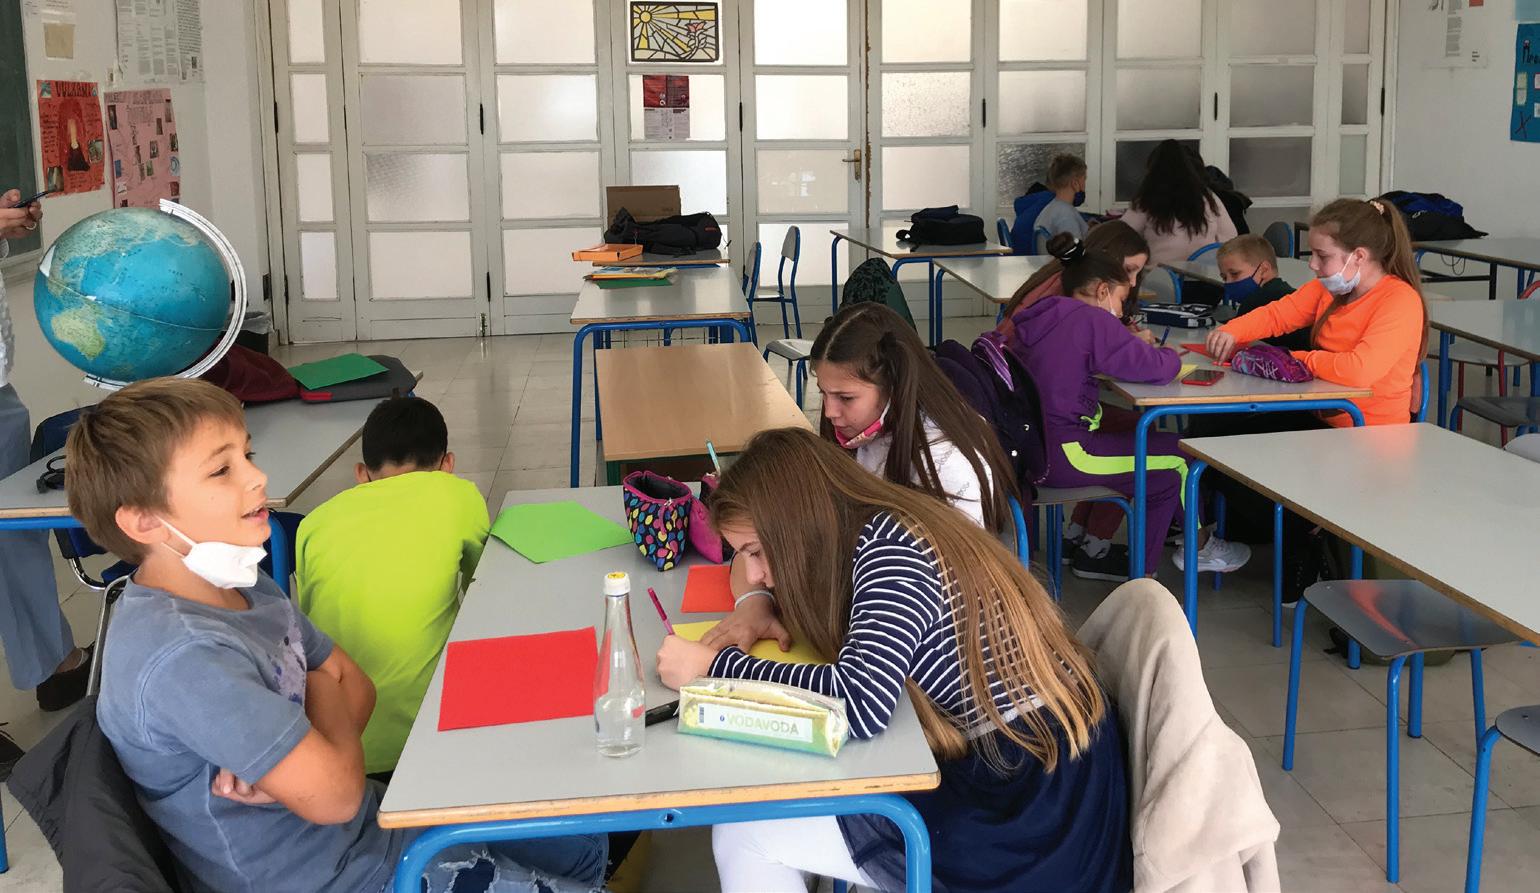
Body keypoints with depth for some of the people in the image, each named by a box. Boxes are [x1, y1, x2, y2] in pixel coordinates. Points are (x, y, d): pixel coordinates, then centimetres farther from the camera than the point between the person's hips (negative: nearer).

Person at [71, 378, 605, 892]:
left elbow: (355, 686, 7)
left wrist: (284, 762, -16)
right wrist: (321, 690, -8)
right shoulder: (181, 656, -30)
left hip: (365, 825, 9)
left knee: (582, 847, 16)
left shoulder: (244, 588, 0)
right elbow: (335, 794, -29)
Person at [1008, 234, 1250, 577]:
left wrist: (1133, 343, 12)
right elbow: (1158, 368, -18)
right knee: (1179, 456, 5)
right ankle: (1200, 547, 30)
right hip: (1062, 454, -9)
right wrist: (1168, 354, 5)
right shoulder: (1090, 319, -15)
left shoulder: (1042, 317, 11)